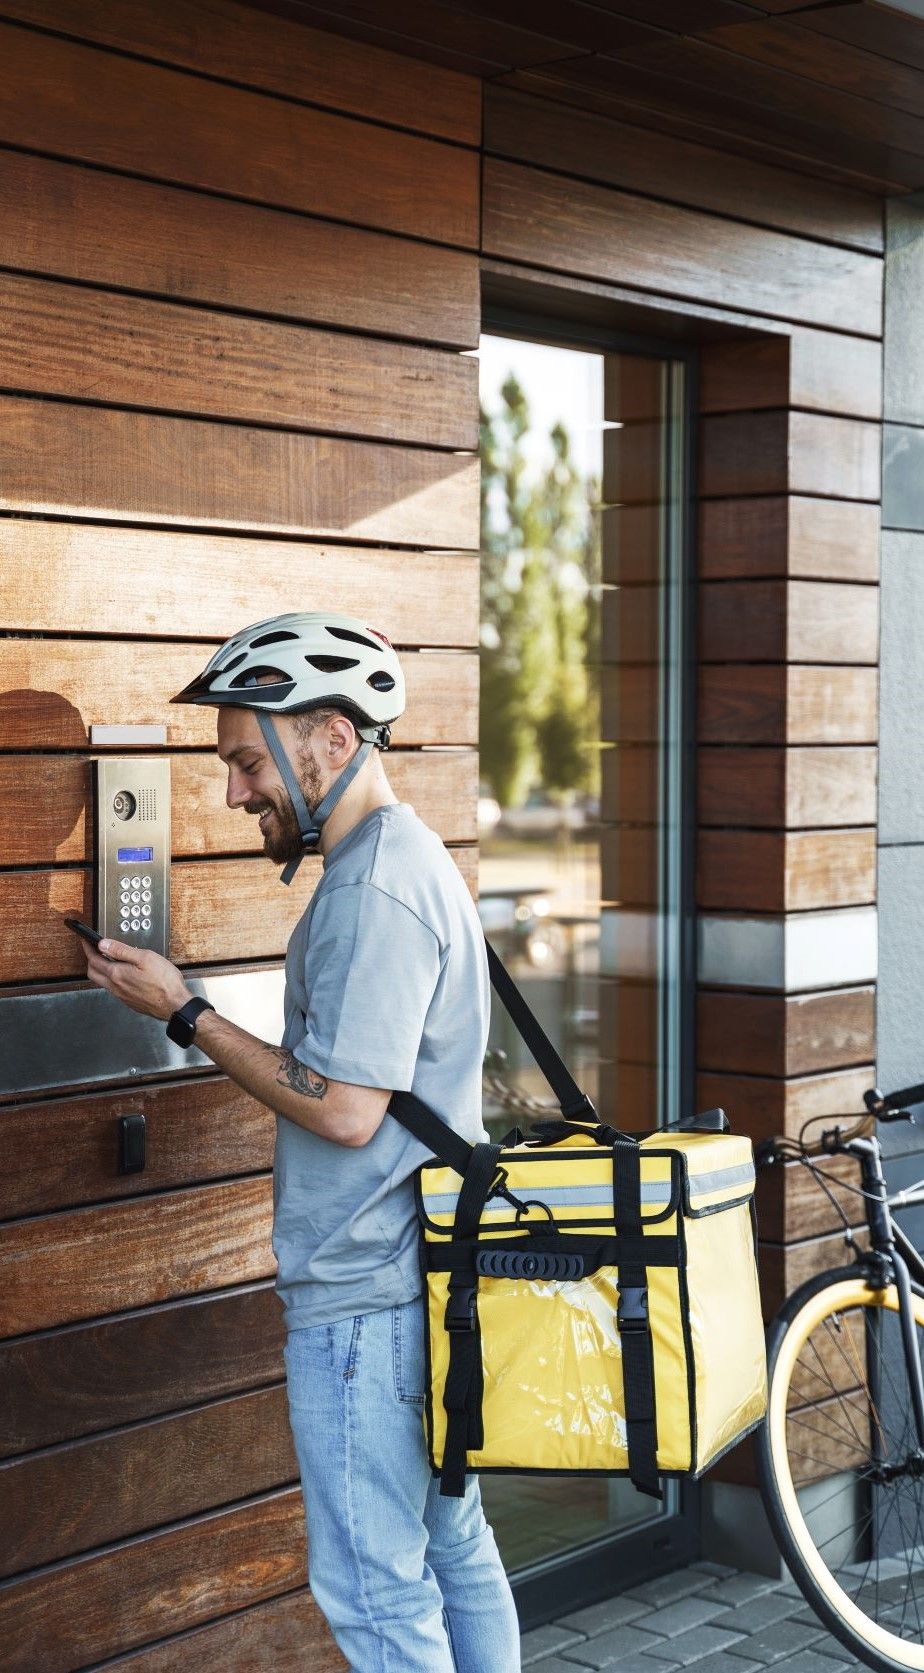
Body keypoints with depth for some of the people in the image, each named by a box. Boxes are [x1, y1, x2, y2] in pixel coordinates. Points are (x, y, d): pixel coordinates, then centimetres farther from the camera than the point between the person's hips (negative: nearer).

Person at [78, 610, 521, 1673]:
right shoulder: (405, 859, 14)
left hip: (364, 1299, -11)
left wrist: (183, 1013, -14)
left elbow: (343, 1108, -22)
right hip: (424, 1274, 11)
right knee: (453, 1551, 18)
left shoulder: (373, 889, -19)